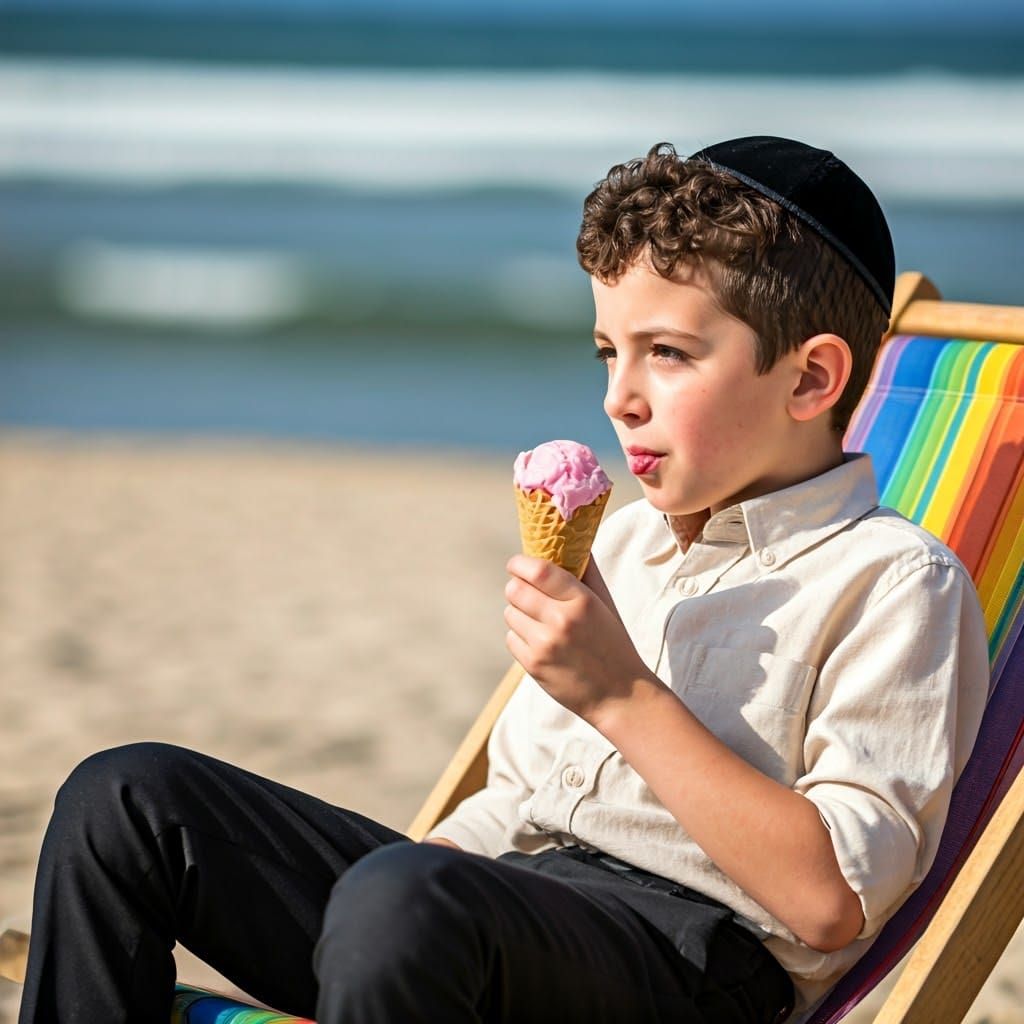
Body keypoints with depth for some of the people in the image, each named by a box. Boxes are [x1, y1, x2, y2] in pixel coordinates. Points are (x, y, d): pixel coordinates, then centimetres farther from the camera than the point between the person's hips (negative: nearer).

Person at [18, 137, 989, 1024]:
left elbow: (831, 903, -16)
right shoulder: (621, 539, 24)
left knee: (402, 897, -41)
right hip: (528, 894, 8)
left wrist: (624, 694, -16)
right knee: (127, 798, -2)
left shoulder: (893, 581, -4)